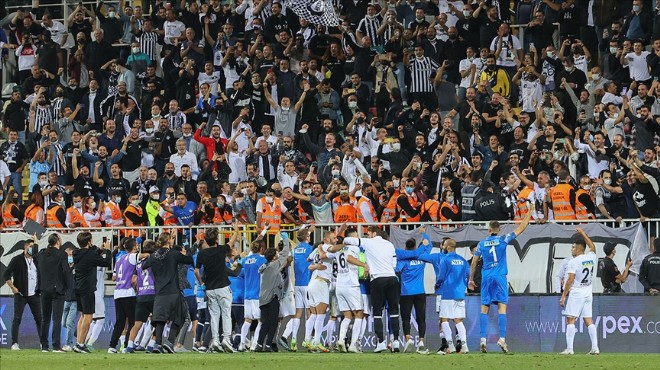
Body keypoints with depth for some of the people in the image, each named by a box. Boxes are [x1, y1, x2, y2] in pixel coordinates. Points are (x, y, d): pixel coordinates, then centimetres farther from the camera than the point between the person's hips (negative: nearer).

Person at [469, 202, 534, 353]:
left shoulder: (482, 244, 5)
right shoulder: (503, 240, -1)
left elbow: (474, 263, 8)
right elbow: (521, 228, 4)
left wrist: (471, 279, 18)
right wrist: (530, 212, 12)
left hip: (486, 278, 2)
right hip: (500, 278, -2)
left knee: (484, 308, 3)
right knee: (502, 307, -4)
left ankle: (483, 339, -4)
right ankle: (502, 338, -14)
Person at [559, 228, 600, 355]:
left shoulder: (574, 262, -11)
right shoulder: (591, 258, 6)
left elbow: (570, 280, -15)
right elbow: (592, 246, 29)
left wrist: (563, 296, -12)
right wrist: (582, 233, 37)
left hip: (576, 293, -7)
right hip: (588, 293, 7)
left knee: (571, 320, -6)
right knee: (588, 320, 9)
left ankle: (569, 348, -14)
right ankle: (595, 348, 2)